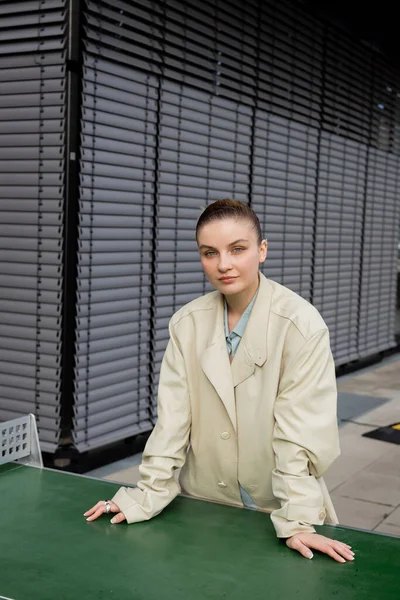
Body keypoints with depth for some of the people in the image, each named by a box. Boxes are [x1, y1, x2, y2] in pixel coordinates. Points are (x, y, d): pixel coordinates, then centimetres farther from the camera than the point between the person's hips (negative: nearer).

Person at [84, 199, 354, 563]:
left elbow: (300, 433, -17)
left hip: (275, 508, -3)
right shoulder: (187, 323, -3)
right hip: (202, 505, 3)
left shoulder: (301, 324, -15)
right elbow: (172, 419, -4)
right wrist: (146, 497, -9)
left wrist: (298, 521, -21)